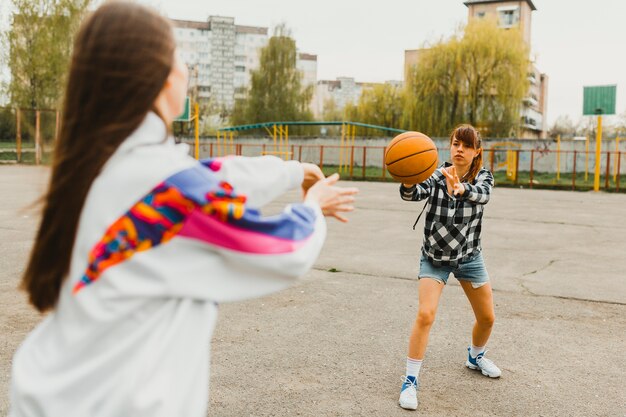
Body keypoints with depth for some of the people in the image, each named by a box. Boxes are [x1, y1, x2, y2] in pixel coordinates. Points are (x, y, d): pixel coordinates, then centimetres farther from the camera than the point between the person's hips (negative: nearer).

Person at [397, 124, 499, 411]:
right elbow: (414, 193, -35)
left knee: (487, 318, 12)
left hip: (469, 256, 3)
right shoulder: (436, 174, -14)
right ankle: (411, 380, -4)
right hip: (434, 257, -3)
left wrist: (461, 189, -59)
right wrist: (407, 183, -60)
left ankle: (475, 357, 44)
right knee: (425, 315, -18)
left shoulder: (483, 177, -11)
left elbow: (482, 194, -35)